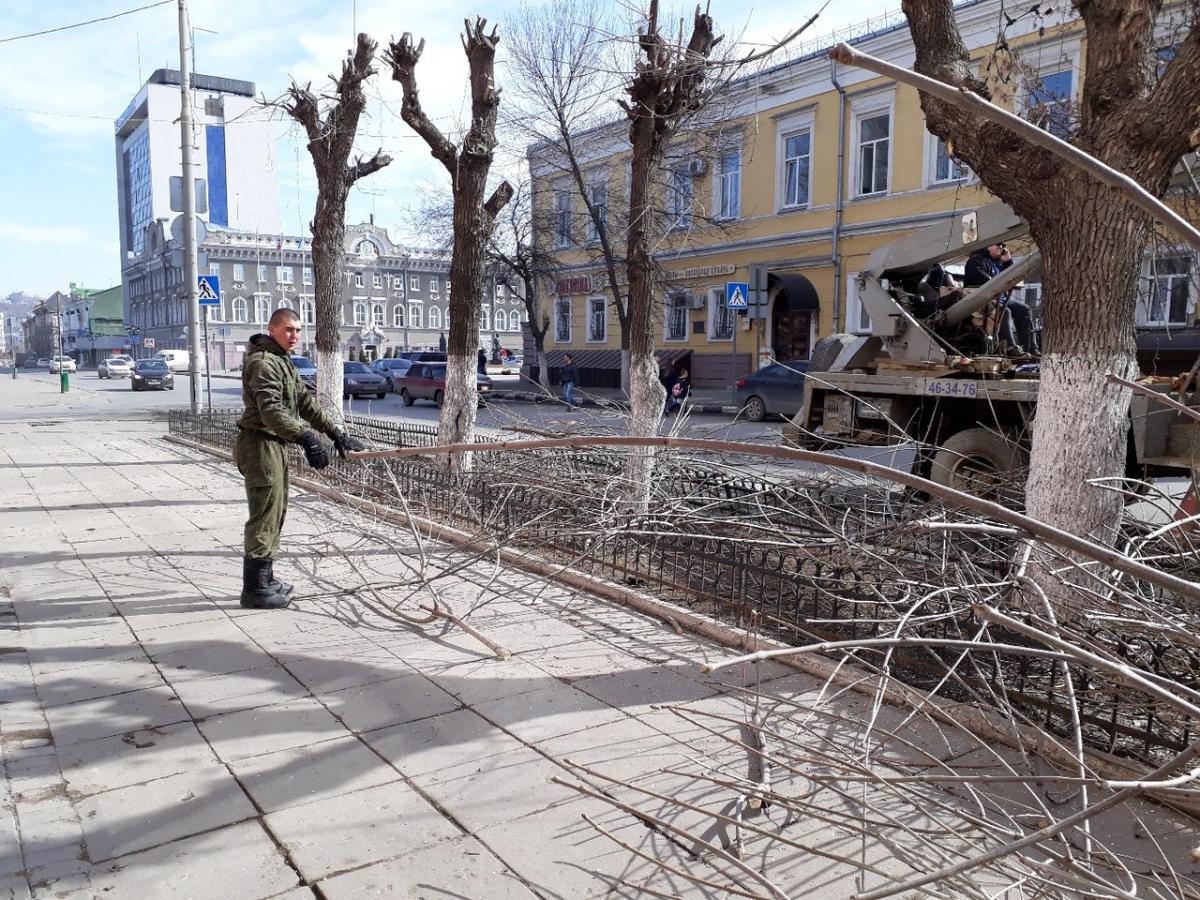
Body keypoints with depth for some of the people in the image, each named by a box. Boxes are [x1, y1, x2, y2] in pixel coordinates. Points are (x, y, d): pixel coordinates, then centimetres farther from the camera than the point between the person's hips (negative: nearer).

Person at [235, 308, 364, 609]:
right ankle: (254, 590, 1)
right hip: (260, 445, -11)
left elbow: (306, 403, 19)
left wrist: (336, 432, 12)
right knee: (264, 517, -7)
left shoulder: (283, 362, 18)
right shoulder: (263, 362, -15)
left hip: (275, 446, 11)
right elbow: (271, 410, -28)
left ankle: (265, 579, 27)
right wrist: (306, 436, -37)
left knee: (276, 514, 16)